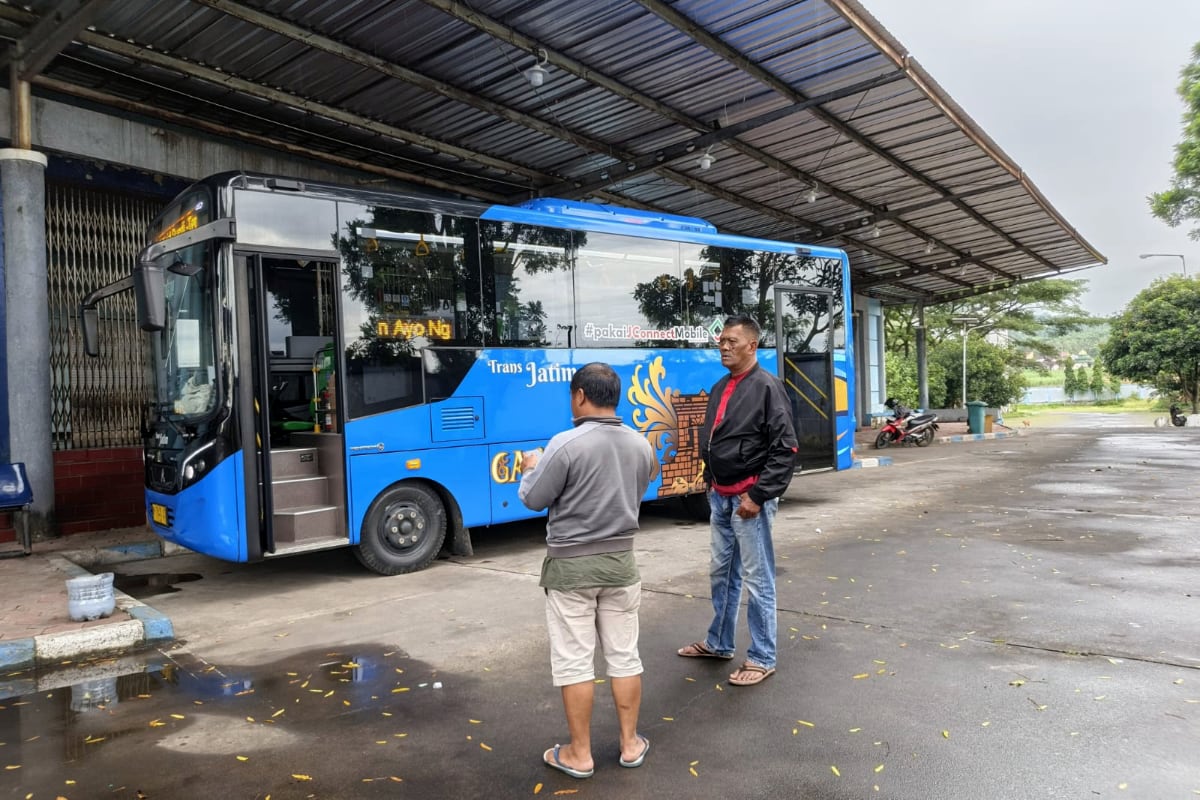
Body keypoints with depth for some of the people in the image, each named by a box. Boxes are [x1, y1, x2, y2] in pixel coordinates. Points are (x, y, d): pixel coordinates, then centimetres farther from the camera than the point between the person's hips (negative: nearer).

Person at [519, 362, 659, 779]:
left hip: (571, 564, -5)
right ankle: (630, 744, 26)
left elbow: (534, 500, -11)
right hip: (620, 560, 5)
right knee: (624, 655, 14)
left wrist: (531, 469, 11)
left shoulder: (566, 444, -19)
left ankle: (579, 754, 17)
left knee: (574, 661, 6)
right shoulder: (641, 444, -1)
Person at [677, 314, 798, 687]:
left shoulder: (767, 387, -12)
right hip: (720, 497, 8)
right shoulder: (720, 388, 12)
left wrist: (758, 496, -18)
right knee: (721, 574, 18)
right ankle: (718, 642, 34)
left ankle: (762, 659, 13)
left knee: (757, 580, 1)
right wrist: (710, 482, 14)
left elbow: (785, 450, -16)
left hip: (749, 499, -8)